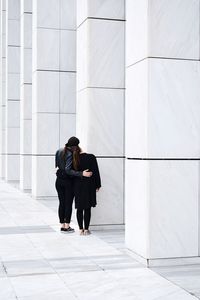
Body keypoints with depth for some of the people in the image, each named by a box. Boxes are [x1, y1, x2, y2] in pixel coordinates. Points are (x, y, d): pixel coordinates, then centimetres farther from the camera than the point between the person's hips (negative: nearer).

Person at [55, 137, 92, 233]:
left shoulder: (58, 152, 3)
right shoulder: (71, 154, -18)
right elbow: (68, 170, -25)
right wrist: (82, 173, -29)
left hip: (59, 180, 6)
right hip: (68, 181, -6)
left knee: (61, 203, 11)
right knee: (68, 203, 3)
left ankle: (62, 225, 15)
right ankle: (67, 226, 6)